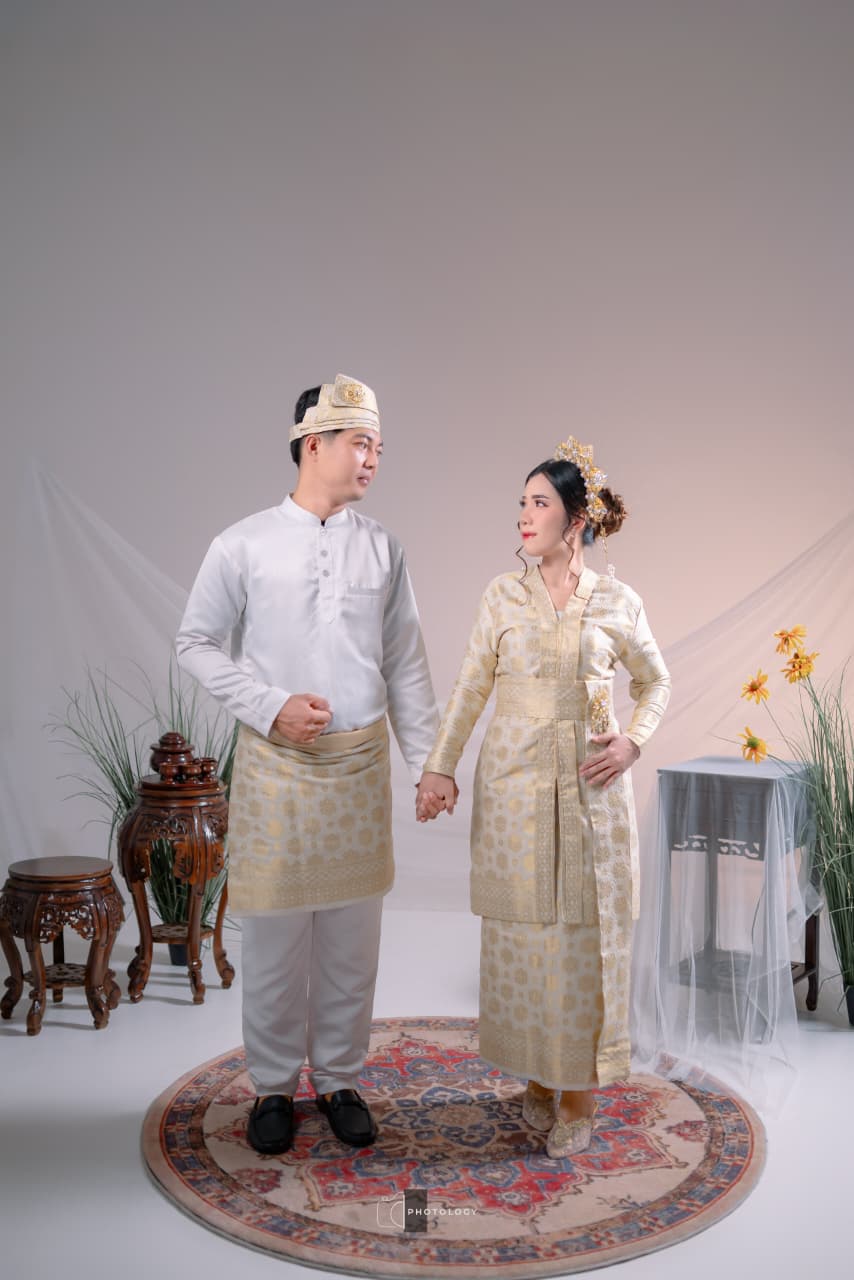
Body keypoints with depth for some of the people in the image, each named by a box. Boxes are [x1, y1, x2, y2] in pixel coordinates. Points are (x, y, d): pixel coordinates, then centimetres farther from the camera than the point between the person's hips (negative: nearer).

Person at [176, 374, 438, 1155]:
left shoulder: (383, 549, 3)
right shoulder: (244, 546, -5)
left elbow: (406, 663, 6)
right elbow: (198, 644, 0)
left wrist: (427, 760, 3)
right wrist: (271, 707, -12)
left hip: (361, 764, 2)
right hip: (276, 766, -2)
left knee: (352, 940, 11)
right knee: (273, 939, 7)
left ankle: (341, 1081, 29)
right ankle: (274, 1088, 27)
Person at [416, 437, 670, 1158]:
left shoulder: (617, 603, 1)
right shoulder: (504, 596, 3)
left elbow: (656, 681, 13)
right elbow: (470, 689, 3)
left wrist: (634, 742, -3)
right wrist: (440, 769, -3)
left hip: (591, 792, -1)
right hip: (514, 788, 1)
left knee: (588, 936, 4)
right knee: (523, 934, 7)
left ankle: (579, 1097, 19)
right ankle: (537, 1079, 26)